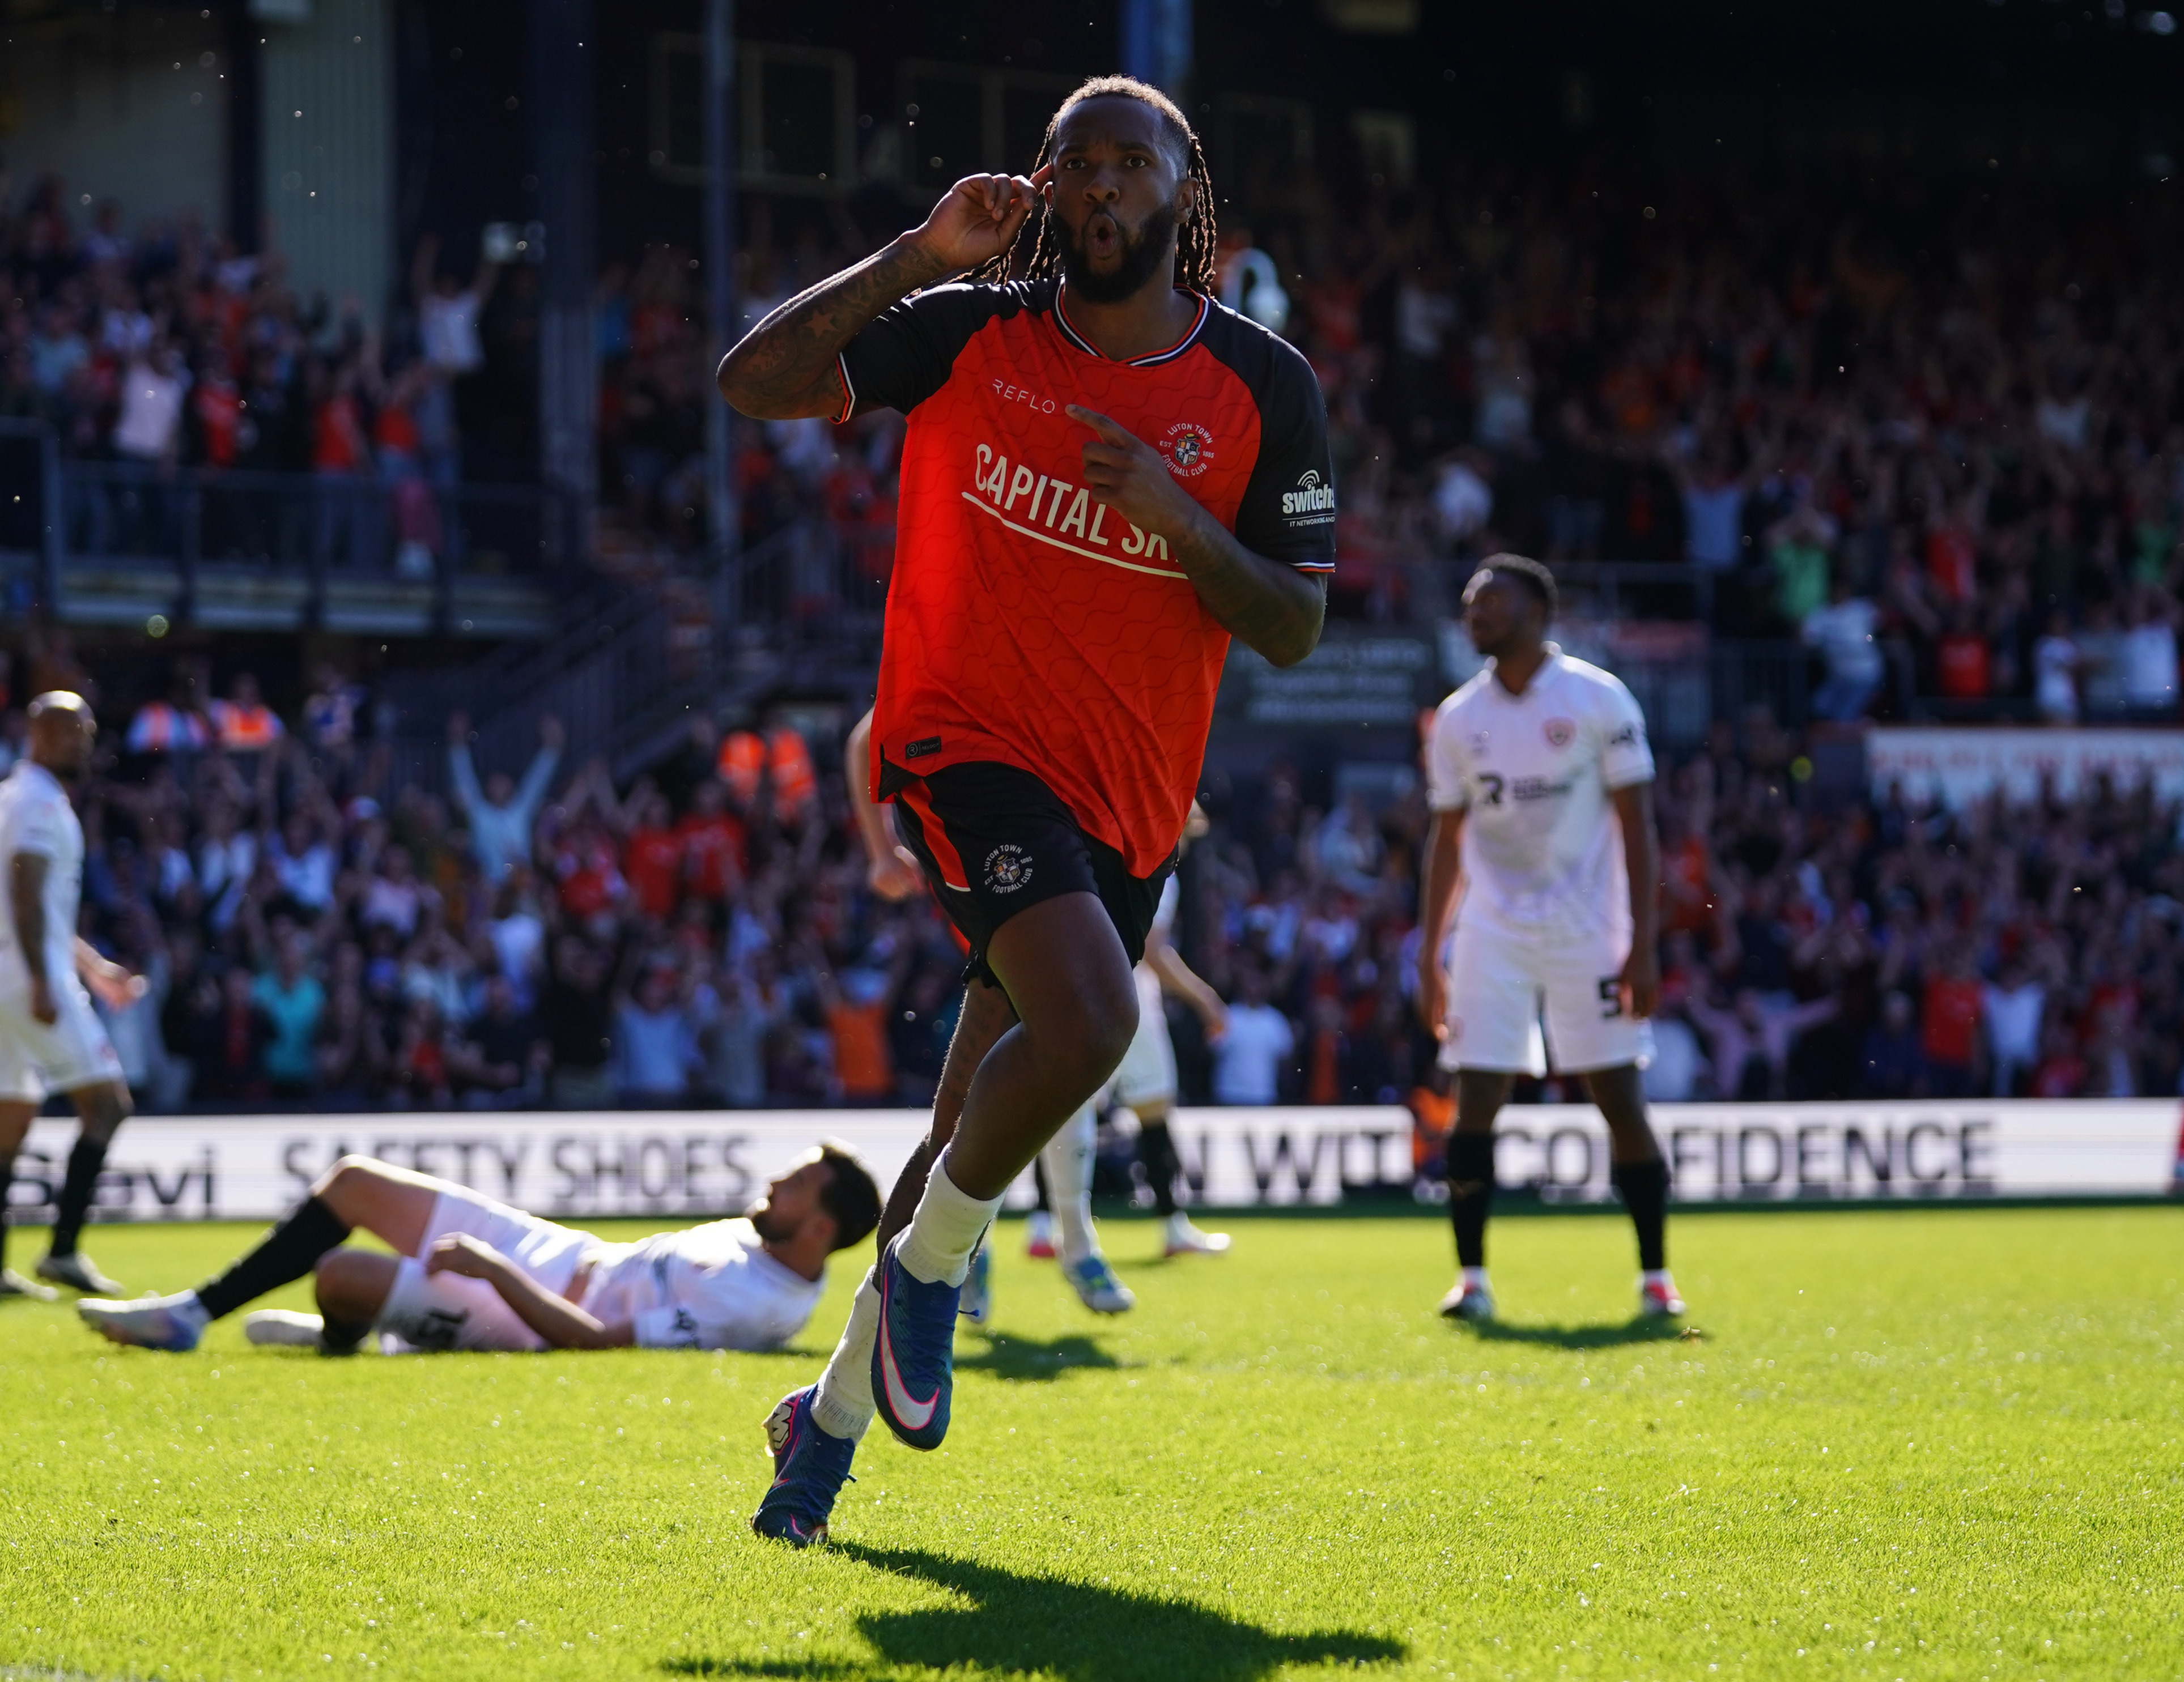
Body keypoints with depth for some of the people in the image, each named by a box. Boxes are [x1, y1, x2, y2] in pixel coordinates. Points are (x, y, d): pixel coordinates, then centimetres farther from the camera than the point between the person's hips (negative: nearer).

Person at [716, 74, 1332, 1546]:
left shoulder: (1264, 389, 1)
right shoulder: (971, 333, -2)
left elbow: (1296, 628, 0)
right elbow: (755, 381, -6)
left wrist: (1179, 520, -17)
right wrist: (920, 257, -14)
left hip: (1129, 800, 3)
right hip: (967, 742, -3)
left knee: (982, 1132, 10)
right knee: (1086, 1021, -29)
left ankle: (839, 1406, 30)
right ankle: (928, 1271, -3)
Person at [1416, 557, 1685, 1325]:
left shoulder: (1598, 700, -5)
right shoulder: (1459, 719, 7)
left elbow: (1636, 828, -5)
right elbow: (1447, 841, 13)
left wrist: (1643, 945, -11)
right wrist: (1429, 957, 8)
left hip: (1586, 929, -3)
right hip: (1493, 933, 3)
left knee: (1622, 1101, -3)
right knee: (1474, 1102, -6)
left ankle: (1655, 1275, 7)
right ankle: (1471, 1277, -1)